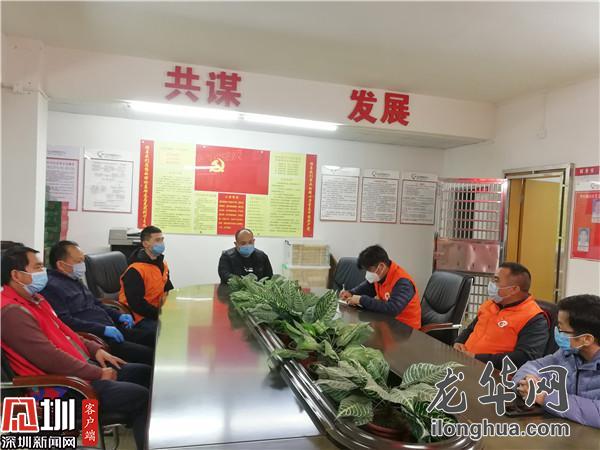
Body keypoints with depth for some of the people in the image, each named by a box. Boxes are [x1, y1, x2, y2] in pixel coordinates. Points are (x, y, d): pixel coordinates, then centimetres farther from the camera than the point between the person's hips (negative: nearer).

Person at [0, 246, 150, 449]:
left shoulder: (33, 298, 12)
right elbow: (51, 359, -26)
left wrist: (95, 350, 7)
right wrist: (98, 374, -18)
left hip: (83, 368, 10)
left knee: (146, 373, 8)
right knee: (141, 397, -18)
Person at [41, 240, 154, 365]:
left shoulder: (75, 279, 18)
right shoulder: (51, 287, -13)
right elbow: (65, 322, -22)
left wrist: (119, 315, 13)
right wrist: (102, 329, -20)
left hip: (111, 328, 10)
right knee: (148, 355, -21)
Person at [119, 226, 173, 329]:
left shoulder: (162, 263, 8)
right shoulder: (135, 270, -19)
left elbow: (168, 287, 23)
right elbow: (136, 303, -23)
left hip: (157, 311, 8)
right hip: (139, 316, -8)